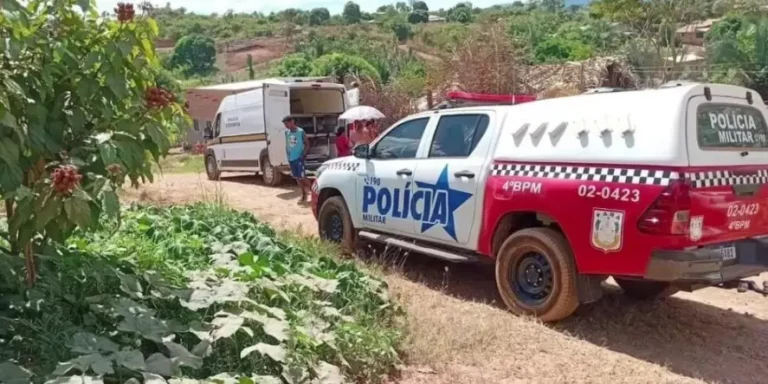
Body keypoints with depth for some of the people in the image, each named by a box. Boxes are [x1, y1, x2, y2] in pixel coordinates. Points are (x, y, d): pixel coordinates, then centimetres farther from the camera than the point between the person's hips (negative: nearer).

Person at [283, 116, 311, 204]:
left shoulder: (301, 132, -8)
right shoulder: (287, 133, 8)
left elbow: (307, 144, -4)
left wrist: (303, 154, -13)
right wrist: (287, 154, 6)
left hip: (299, 158, -6)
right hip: (291, 158, 6)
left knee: (301, 177, -9)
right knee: (297, 177, 10)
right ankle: (304, 195, 19)